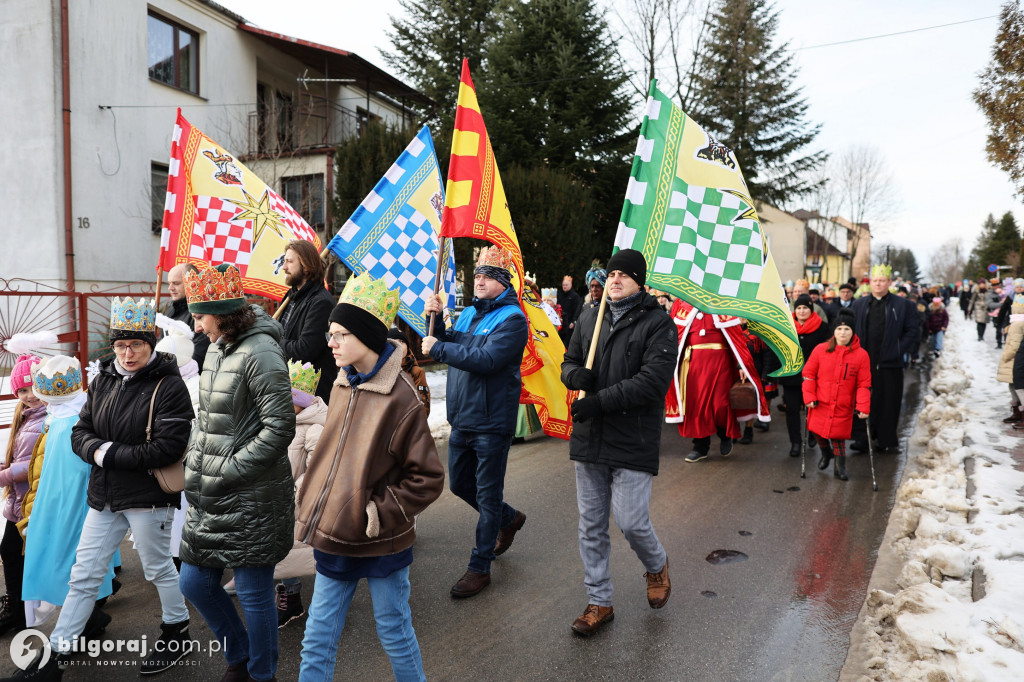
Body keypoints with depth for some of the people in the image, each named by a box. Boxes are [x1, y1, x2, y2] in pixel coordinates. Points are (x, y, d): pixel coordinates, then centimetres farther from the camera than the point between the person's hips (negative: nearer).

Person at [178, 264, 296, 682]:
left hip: (252, 497, -9)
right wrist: (195, 463, 6)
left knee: (254, 593, 5)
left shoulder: (259, 354, -17)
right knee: (195, 583, 17)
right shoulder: (218, 349, 10)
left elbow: (280, 427, -21)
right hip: (211, 496, 9)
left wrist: (230, 471, -17)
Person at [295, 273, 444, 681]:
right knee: (317, 640, 14)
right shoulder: (342, 387, 3)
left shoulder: (400, 399, -18)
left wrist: (381, 512, -17)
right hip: (334, 538, 6)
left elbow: (428, 478, -16)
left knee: (395, 634, 13)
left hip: (380, 545, -6)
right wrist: (316, 503, 9)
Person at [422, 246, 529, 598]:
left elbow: (486, 360, -26)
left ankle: (480, 566, 16)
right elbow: (448, 344, 12)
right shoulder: (469, 313, 12)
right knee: (459, 484, 20)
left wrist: (437, 349, -20)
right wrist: (435, 319, -5)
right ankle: (510, 519, 42)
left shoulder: (512, 318, -13)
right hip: (462, 418, 8)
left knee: (488, 495, 3)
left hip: (491, 423, -8)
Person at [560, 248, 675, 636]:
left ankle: (657, 566, 32)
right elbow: (569, 361, 17)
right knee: (591, 525, 10)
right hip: (588, 440, 5)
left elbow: (653, 381, -17)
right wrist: (575, 374, -8)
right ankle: (599, 602, 26)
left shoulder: (658, 323, -7)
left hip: (633, 442, -5)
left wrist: (600, 400, -21)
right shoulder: (590, 317, 11)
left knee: (631, 522, -3)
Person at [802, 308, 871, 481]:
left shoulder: (861, 355, -3)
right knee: (817, 431, 5)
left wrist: (863, 407, -8)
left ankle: (840, 466, 19)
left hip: (843, 407, -1)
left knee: (838, 435, -2)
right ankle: (826, 452, 38)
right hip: (820, 403, 1)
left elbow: (864, 384, 0)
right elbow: (808, 373, 2)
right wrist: (809, 397, -4)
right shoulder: (820, 349, -4)